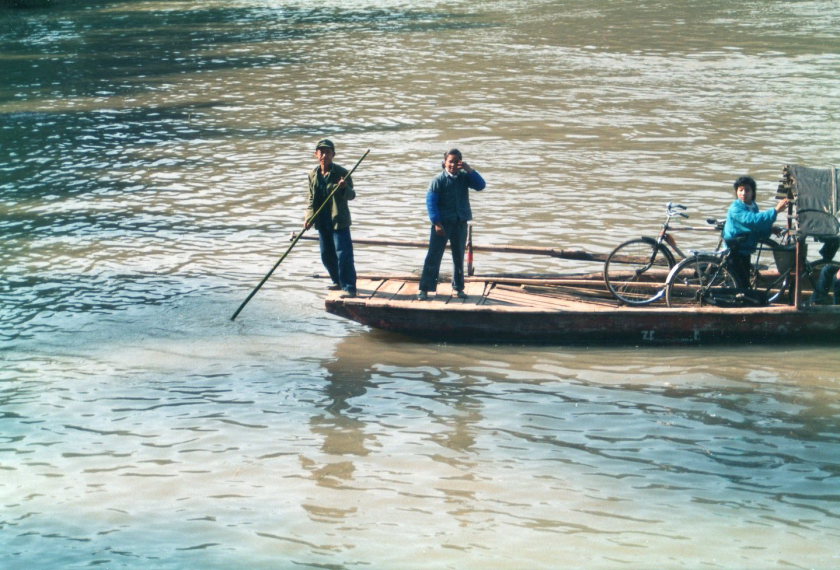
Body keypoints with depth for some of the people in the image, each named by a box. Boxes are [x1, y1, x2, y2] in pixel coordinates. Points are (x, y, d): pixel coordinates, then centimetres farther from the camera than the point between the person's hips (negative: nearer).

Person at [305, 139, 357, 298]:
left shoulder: (341, 173, -10)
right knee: (326, 255, 15)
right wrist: (309, 217, 3)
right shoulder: (313, 174, 5)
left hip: (339, 220, -6)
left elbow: (351, 195, -8)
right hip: (322, 222, 6)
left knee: (343, 254, -11)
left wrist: (345, 188, -31)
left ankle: (349, 287, -8)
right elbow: (312, 198, 14)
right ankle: (338, 281, 33)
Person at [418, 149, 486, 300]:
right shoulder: (438, 180, -7)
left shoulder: (464, 177, 5)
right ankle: (425, 289, -4)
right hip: (442, 223, -4)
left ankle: (458, 288, 24)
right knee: (434, 256, -5)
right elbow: (431, 201, -10)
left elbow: (481, 185, -6)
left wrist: (469, 170, -16)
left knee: (459, 257, 12)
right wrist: (436, 222, -17)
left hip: (460, 223, 4)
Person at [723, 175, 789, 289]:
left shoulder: (753, 207, 7)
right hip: (733, 253, -8)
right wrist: (775, 210, -38)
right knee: (743, 284, -14)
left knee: (745, 284, 14)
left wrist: (770, 229, -11)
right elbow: (753, 220, -35)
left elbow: (760, 230, 11)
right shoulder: (736, 208, -19)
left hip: (745, 251, 8)